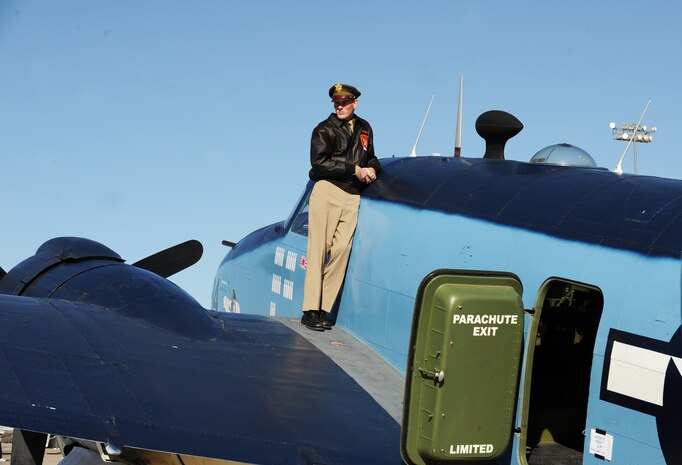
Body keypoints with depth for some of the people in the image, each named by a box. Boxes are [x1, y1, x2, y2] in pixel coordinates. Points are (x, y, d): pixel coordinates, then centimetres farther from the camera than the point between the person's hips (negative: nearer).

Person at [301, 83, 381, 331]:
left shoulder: (364, 128, 20)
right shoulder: (324, 130, 2)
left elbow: (370, 157, 30)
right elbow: (319, 163, -11)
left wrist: (372, 168, 5)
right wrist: (355, 169, -11)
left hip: (352, 198, 4)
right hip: (327, 192, -4)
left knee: (341, 250, -8)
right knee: (319, 251, -8)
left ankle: (323, 310, -4)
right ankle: (310, 311, -8)